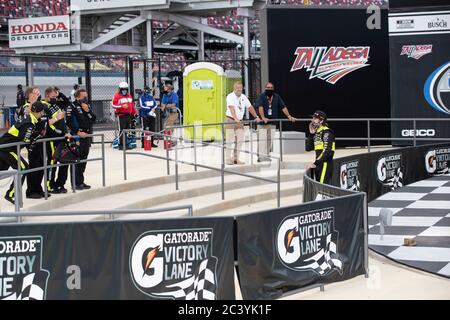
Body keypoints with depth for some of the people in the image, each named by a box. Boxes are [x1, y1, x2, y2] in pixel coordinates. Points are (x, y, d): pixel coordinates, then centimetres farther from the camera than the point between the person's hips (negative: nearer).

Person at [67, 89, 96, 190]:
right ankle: (76, 183, -4)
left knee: (83, 160, 12)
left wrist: (87, 111, -6)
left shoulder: (88, 106, 14)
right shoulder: (72, 107, -8)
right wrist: (78, 132, -18)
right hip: (77, 136, -7)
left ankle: (81, 181, 19)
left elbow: (93, 120, 8)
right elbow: (69, 122, -15)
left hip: (87, 136, 7)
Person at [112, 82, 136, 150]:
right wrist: (122, 106, -19)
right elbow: (113, 105, -10)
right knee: (121, 130, -8)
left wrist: (135, 113, 18)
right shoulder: (117, 95, -3)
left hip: (129, 115, 7)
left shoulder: (129, 95, 18)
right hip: (121, 115, -7)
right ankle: (120, 145, -6)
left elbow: (132, 105, 22)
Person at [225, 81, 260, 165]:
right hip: (231, 120, -6)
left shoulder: (243, 97, 9)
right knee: (230, 141, -6)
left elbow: (250, 107, 16)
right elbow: (232, 108, -24)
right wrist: (235, 118, -37)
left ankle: (236, 159, 10)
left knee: (239, 141, 3)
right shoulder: (230, 96, -10)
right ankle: (228, 159, -2)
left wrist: (256, 117, 11)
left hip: (240, 121, 6)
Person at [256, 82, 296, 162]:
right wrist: (263, 118, -31)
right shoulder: (261, 96, -4)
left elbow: (283, 107, 9)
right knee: (262, 140, -8)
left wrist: (289, 116, -2)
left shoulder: (277, 97, 10)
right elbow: (260, 107, -18)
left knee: (270, 140, 7)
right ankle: (261, 156, -7)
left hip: (272, 123, 5)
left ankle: (266, 155, 15)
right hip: (262, 122, -5)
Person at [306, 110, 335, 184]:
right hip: (319, 165, 9)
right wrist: (311, 134, 6)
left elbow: (327, 151, -19)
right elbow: (308, 148, 15)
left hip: (326, 164, -9)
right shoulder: (317, 132, 16)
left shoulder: (326, 132, -10)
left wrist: (315, 163, -20)